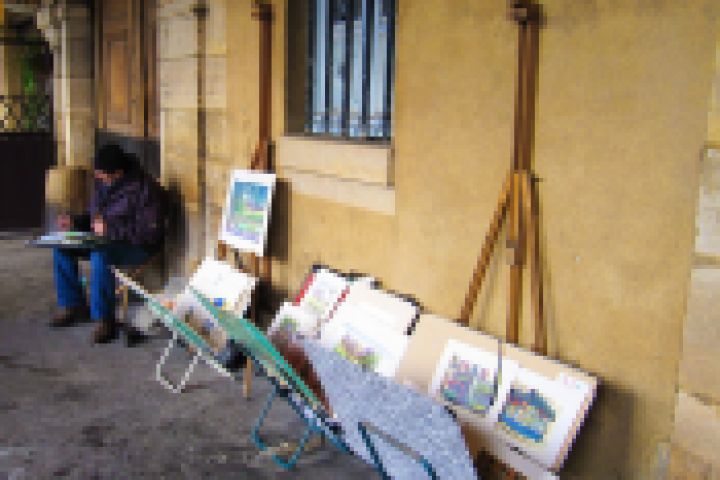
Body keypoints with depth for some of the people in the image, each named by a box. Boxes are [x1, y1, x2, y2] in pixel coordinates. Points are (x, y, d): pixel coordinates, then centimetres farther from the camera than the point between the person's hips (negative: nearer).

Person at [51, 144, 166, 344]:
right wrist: (75, 222, 1)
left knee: (100, 256, -36)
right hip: (106, 241, 9)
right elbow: (95, 216, 22)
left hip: (137, 247, -9)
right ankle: (73, 304, 9)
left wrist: (111, 229, -26)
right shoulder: (102, 184, 6)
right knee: (62, 247, -3)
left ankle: (104, 319, -23)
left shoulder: (144, 189, -20)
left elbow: (151, 233, -25)